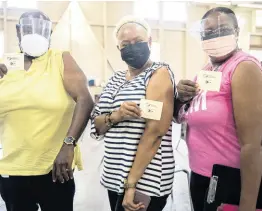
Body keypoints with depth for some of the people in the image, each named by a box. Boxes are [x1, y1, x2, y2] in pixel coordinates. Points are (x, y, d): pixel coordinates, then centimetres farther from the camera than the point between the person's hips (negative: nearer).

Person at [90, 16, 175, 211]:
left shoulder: (159, 73, -10)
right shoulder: (117, 79, 10)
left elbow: (154, 132, -19)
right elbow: (96, 126, 7)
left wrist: (132, 183, -22)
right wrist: (115, 116, -15)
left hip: (145, 179, -6)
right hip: (114, 176, 7)